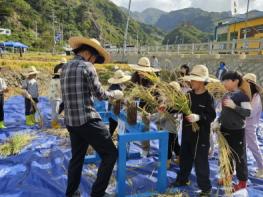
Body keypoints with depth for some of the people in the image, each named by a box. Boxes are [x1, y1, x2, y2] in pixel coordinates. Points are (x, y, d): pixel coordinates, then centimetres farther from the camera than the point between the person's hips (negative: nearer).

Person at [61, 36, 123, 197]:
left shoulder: (65, 68, 14)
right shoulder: (87, 67, -10)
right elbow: (99, 94, -9)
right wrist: (115, 94, 8)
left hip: (71, 122, 9)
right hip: (88, 120, -9)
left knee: (77, 157, 21)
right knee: (110, 154, 3)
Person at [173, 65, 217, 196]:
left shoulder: (208, 97, -14)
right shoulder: (189, 94, 2)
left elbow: (212, 116, -18)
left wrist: (198, 117, -33)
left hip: (201, 134, -6)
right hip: (187, 132, 6)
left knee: (200, 161, 3)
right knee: (184, 157, 20)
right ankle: (182, 179, 40)